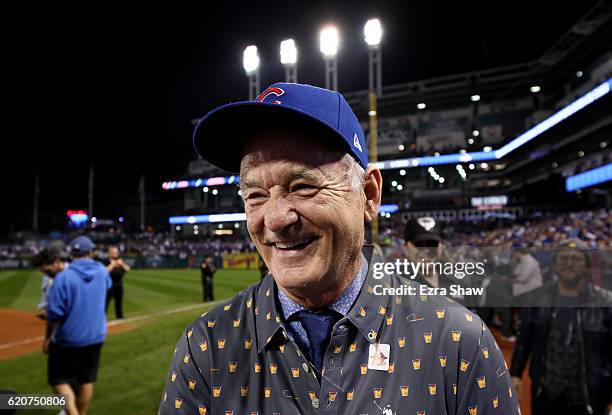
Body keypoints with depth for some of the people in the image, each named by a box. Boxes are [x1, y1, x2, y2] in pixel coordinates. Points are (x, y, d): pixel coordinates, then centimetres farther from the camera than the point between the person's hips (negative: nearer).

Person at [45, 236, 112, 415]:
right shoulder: (102, 271, -4)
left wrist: (47, 337, -2)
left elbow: (54, 313, -15)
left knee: (58, 379, 10)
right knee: (87, 380, 16)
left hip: (67, 339, -4)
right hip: (95, 337, 4)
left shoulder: (63, 276, -18)